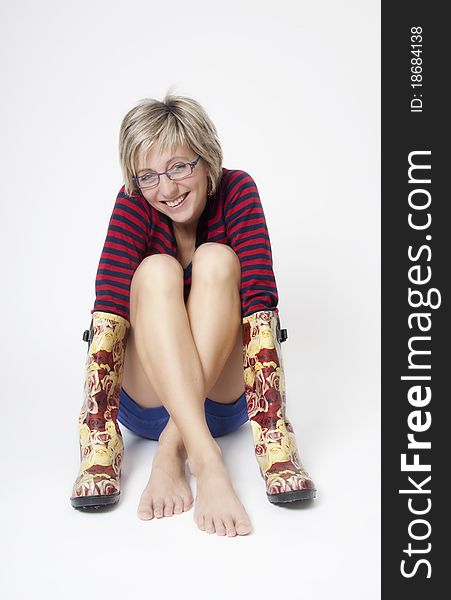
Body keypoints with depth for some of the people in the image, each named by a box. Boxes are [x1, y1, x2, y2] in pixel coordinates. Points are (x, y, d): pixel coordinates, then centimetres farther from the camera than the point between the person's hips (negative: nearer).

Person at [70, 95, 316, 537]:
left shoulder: (236, 190, -12)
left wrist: (270, 425, -36)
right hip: (146, 400, 0)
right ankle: (207, 463, -43)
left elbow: (260, 303, -25)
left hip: (223, 395, 0)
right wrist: (98, 435, -35)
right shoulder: (134, 203, -12)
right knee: (156, 272, -27)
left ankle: (171, 452, -32)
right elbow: (108, 313, -24)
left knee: (216, 261, -24)